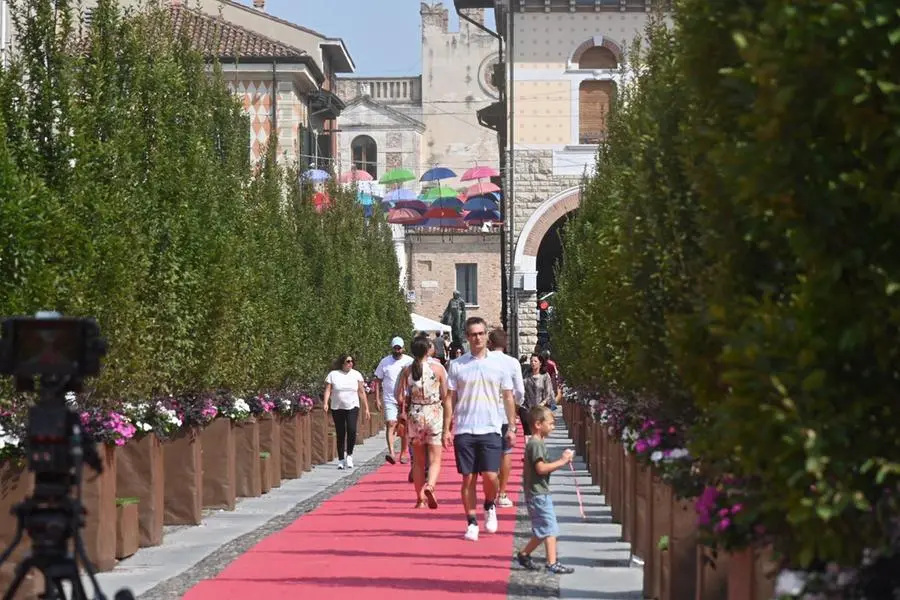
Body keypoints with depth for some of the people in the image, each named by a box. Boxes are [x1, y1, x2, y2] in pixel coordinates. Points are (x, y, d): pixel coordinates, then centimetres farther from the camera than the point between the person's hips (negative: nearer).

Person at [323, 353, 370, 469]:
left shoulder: (356, 374, 6)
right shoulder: (333, 374, 2)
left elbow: (362, 393, 8)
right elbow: (328, 390, -3)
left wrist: (366, 408, 6)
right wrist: (326, 403, -19)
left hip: (352, 407, 0)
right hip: (337, 408, 0)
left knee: (352, 430, -19)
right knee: (340, 434, 2)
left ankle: (349, 455, 0)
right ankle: (341, 460, 13)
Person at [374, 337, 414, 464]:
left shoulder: (409, 361, 2)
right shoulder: (385, 362, 3)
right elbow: (378, 381, 6)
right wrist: (377, 398, -1)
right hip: (389, 400, -1)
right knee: (391, 424, -16)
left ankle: (403, 454, 19)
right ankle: (391, 453, -27)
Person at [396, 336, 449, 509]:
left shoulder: (407, 370, 0)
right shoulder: (438, 368, -6)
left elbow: (400, 397, 0)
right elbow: (446, 396, -4)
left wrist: (404, 412, 15)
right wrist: (448, 417, 9)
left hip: (414, 415, 2)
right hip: (434, 414, -2)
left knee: (418, 460, 12)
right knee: (435, 459, 0)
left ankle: (421, 499, 14)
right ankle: (430, 485, -27)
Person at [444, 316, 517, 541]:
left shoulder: (498, 364, 5)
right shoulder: (457, 365, 4)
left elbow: (508, 398, 10)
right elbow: (451, 399, 7)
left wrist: (512, 427, 4)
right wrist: (447, 429, 0)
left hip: (490, 430, 0)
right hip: (464, 430, 1)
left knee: (490, 476, -8)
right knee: (468, 479, 1)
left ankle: (490, 507, 21)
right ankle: (472, 523, 10)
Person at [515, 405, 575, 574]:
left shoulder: (536, 443, 17)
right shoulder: (536, 444, -15)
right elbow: (541, 468, -23)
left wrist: (561, 461, 7)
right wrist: (561, 462, -19)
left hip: (539, 493, 10)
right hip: (538, 494, -10)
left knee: (543, 531, 16)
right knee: (549, 528, -9)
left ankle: (524, 554, 24)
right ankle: (552, 563, -10)